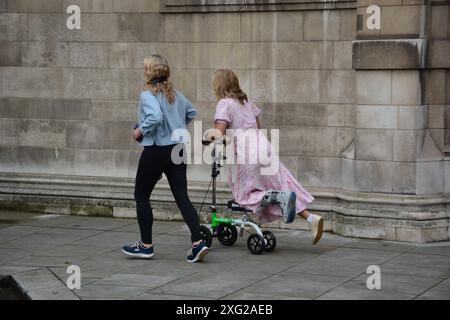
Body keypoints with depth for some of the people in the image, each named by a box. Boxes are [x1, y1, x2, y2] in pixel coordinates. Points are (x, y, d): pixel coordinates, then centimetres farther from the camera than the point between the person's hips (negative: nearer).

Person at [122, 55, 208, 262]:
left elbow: (156, 116, -31)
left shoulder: (148, 95, -14)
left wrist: (141, 130, -16)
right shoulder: (175, 94, 9)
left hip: (156, 150, -7)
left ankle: (146, 245, 15)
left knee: (141, 196, 10)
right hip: (178, 149, 7)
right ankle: (198, 243, -9)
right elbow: (191, 112, 23)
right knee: (182, 197, 4)